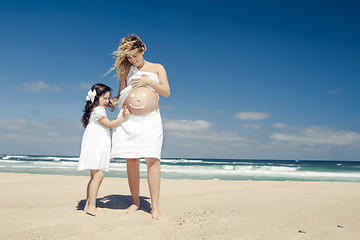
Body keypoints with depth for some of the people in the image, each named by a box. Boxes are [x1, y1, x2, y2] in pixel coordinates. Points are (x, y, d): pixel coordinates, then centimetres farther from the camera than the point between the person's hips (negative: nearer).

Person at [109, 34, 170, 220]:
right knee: (131, 161, -1)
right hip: (129, 120, 2)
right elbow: (120, 96, 19)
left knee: (153, 159, -12)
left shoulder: (157, 68, 15)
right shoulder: (126, 71, 19)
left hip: (151, 119, -2)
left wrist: (149, 81, -4)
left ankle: (155, 206, -8)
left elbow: (167, 92, 6)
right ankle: (135, 202, 12)